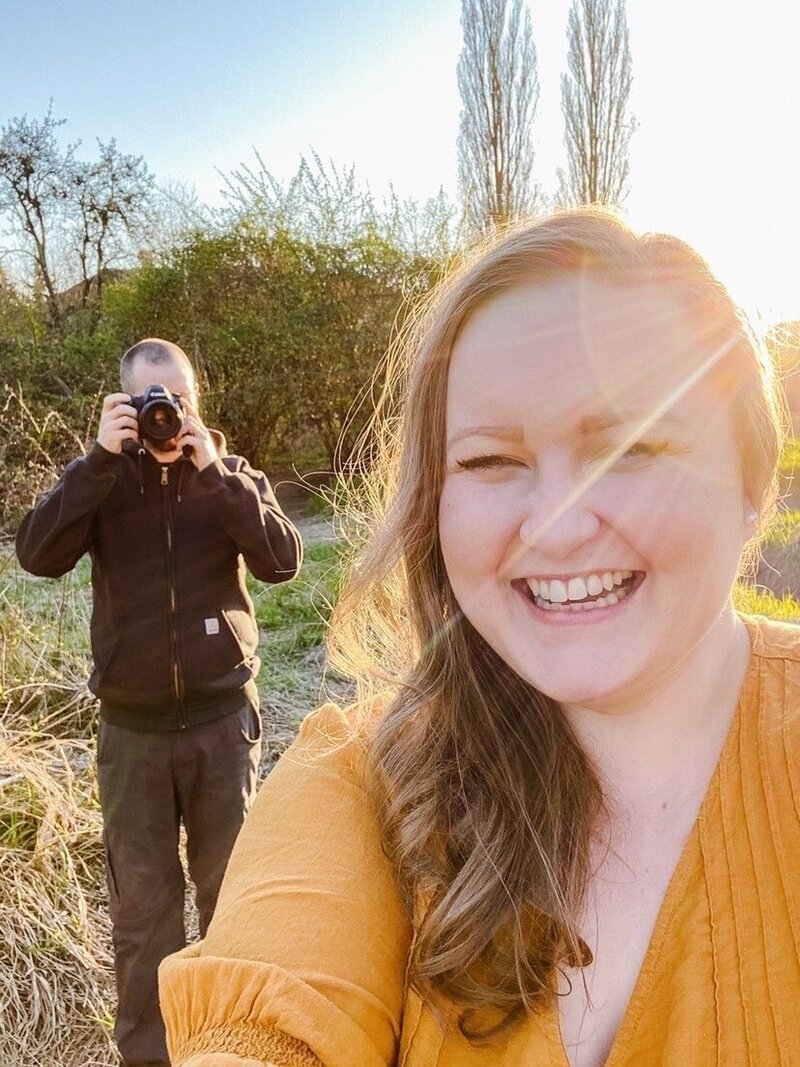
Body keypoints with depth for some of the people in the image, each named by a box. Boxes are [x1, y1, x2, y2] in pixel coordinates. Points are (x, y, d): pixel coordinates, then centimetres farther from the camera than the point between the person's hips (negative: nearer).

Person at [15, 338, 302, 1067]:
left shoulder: (232, 476, 2)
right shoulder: (102, 479, 2)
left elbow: (282, 562, -13)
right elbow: (38, 555, -14)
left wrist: (213, 470, -18)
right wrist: (102, 458, -20)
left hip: (223, 717, 0)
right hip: (133, 727, 1)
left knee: (232, 892, 13)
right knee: (142, 908, 11)